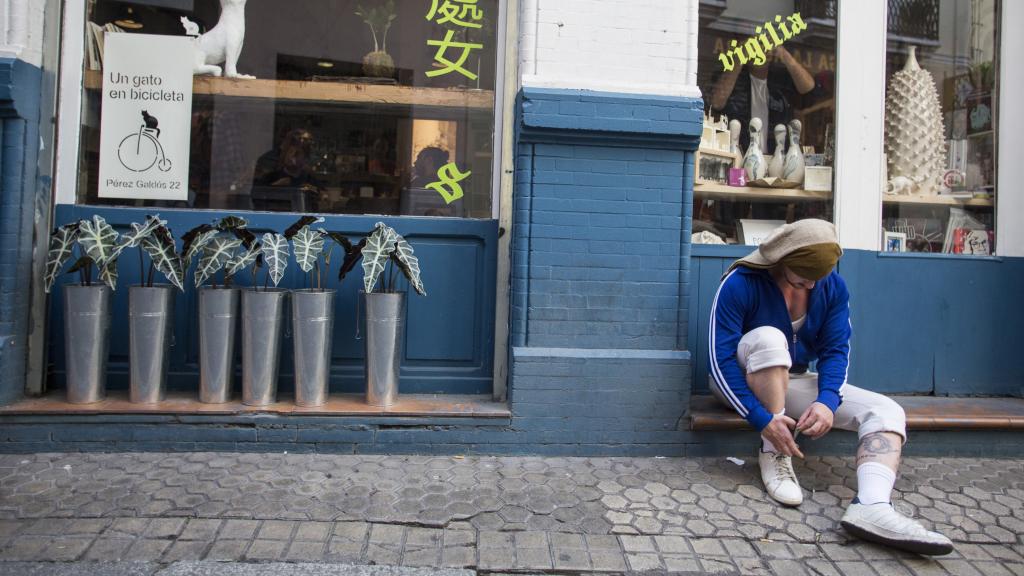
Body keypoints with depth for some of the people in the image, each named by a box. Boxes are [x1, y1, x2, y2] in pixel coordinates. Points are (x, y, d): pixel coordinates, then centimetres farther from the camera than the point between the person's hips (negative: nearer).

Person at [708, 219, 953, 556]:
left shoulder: (833, 287, -5)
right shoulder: (740, 284, -22)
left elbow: (835, 350, -7)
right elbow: (720, 359, -25)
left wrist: (827, 401, -27)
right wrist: (762, 419, -34)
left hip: (792, 382, 5)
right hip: (740, 384, -5)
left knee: (887, 411, -14)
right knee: (769, 338, -36)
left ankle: (872, 506, -39)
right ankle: (773, 454, -27)